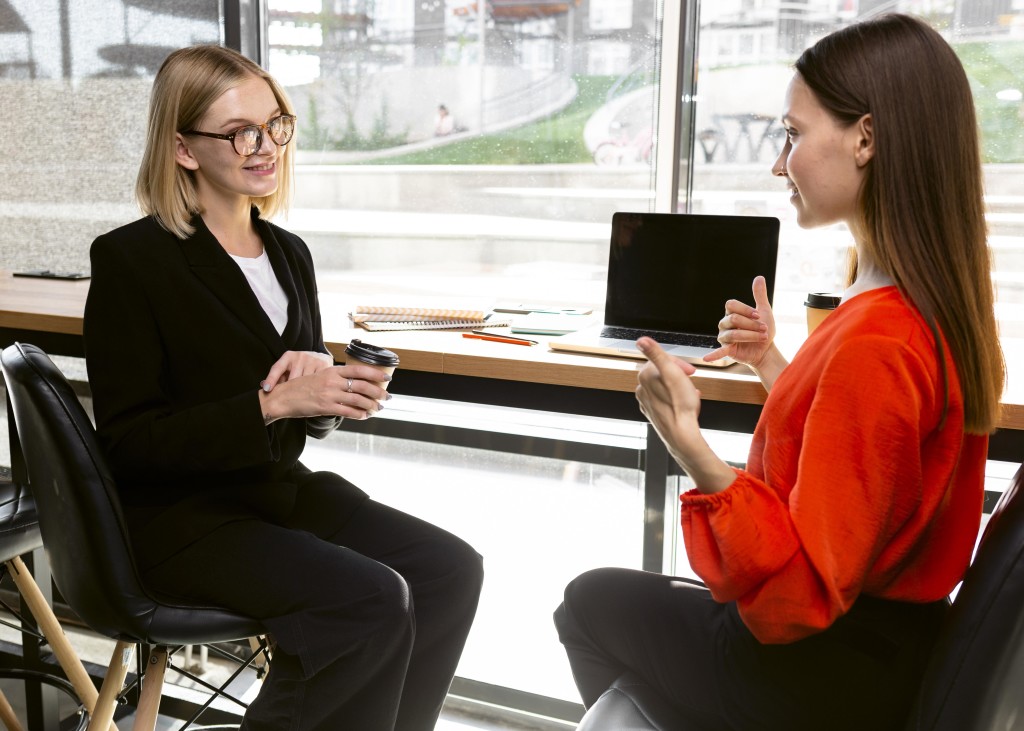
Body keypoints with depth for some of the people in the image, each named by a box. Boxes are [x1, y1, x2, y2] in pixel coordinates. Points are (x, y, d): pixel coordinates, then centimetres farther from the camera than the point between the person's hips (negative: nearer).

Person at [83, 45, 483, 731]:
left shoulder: (288, 252, 11)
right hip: (178, 514, -7)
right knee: (373, 599, -26)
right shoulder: (131, 258, -10)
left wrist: (324, 383, -9)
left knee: (453, 570, -12)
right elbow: (129, 442, -14)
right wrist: (270, 404, -23)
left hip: (281, 490, 7)